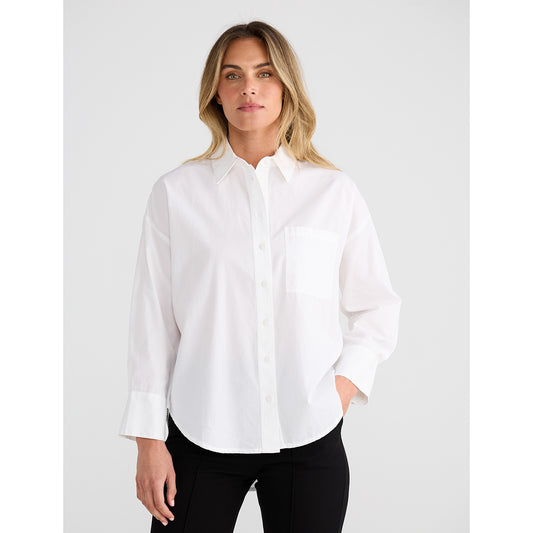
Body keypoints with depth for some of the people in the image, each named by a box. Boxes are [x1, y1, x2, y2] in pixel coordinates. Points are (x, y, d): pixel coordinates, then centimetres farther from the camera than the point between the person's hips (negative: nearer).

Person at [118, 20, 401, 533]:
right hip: (200, 434, 0)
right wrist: (149, 441, 0)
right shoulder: (176, 192, 1)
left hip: (310, 435, 1)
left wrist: (348, 380, -2)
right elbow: (152, 320, 1)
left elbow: (378, 305, 13)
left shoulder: (335, 192, 3)